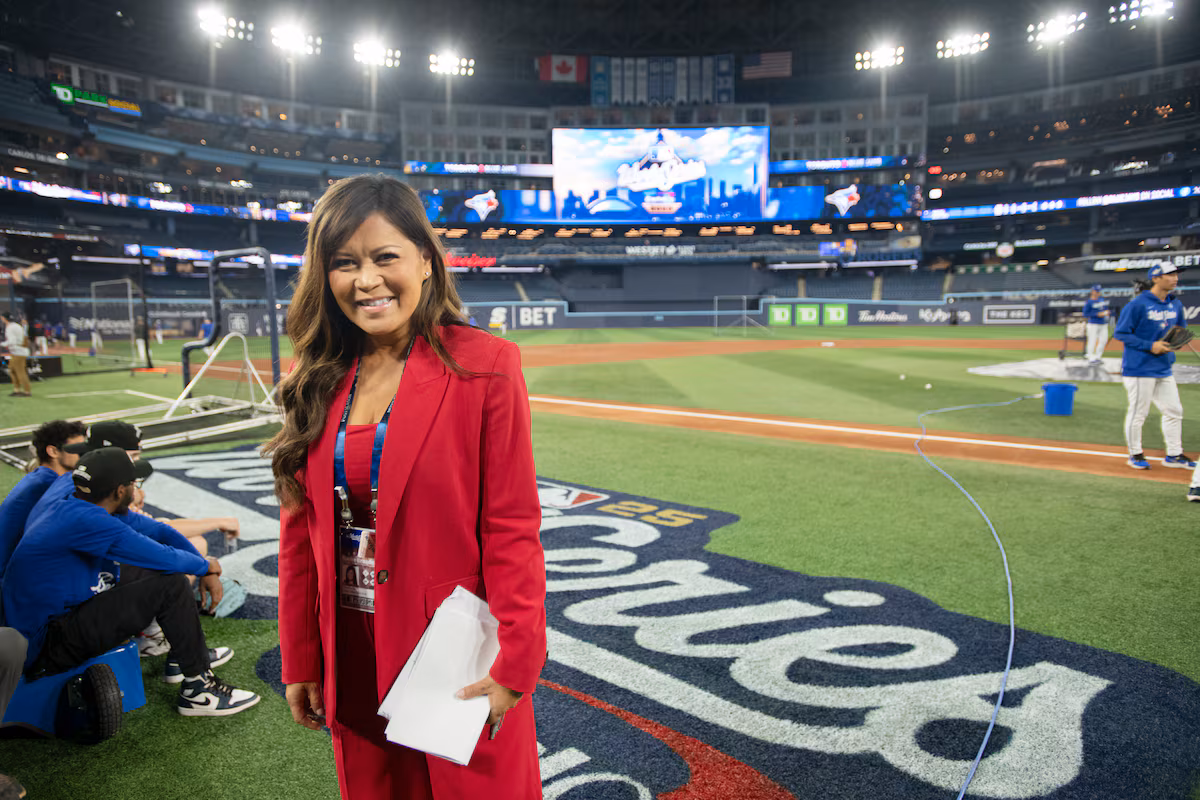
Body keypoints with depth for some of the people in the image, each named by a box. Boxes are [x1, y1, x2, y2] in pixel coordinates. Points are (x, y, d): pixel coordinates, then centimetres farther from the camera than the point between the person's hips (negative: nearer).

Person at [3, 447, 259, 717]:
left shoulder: (75, 510, 5)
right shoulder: (85, 521, -25)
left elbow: (159, 532, 10)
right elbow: (163, 557, -23)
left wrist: (206, 570, 4)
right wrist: (206, 565, -3)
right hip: (48, 650, -10)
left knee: (152, 572, 13)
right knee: (170, 585, -18)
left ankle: (189, 654, 24)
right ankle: (197, 689, -6)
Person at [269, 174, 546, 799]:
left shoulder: (483, 367, -13)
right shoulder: (319, 378, 2)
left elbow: (512, 529, -13)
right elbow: (299, 527, 6)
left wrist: (514, 664, -16)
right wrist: (299, 660, 8)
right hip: (351, 658, 5)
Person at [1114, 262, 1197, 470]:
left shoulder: (1175, 304, 9)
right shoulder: (1137, 304, -13)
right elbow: (1121, 333, -12)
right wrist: (1150, 346, -19)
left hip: (1164, 368, 8)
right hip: (1140, 369, -8)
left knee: (1174, 411, 12)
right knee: (1138, 413, 0)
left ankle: (1174, 455, 24)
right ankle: (1135, 455, 15)